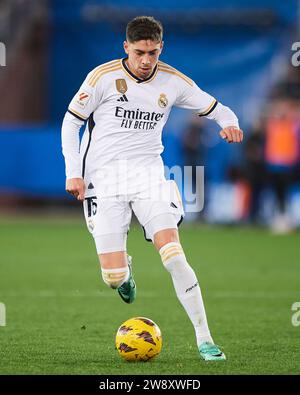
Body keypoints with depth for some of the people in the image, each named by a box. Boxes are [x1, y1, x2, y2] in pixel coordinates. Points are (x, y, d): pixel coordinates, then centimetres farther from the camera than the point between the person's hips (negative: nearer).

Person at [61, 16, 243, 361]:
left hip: (148, 173, 2)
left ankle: (204, 339, -11)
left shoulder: (173, 81, 3)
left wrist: (229, 123, -11)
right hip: (104, 178, -1)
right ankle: (124, 271, 31)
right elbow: (70, 122, 3)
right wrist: (73, 173, -6)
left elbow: (215, 109, 14)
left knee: (173, 254, -17)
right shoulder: (103, 77, -5)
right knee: (113, 277, -9)